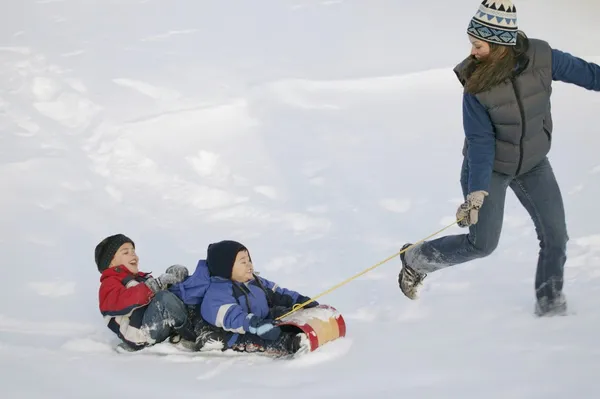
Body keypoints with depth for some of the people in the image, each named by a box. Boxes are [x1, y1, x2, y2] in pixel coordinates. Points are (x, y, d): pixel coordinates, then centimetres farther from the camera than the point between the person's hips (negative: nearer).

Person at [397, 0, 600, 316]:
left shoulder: (541, 58, -22)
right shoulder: (476, 85, -25)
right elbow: (480, 142, -22)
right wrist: (476, 192, -28)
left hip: (533, 163, 3)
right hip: (489, 166, -3)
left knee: (556, 236, 4)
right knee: (482, 243, 0)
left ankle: (550, 304, 23)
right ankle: (416, 259, 22)